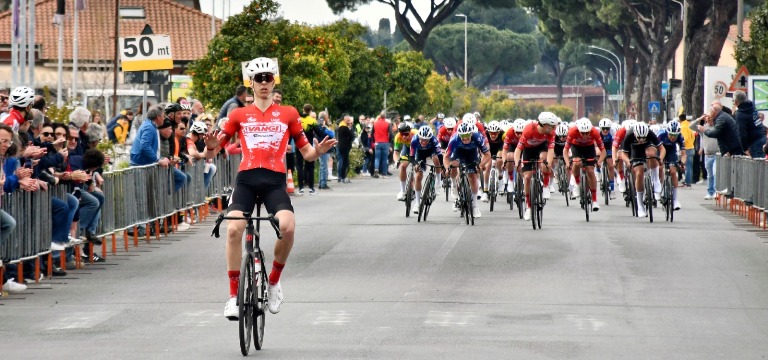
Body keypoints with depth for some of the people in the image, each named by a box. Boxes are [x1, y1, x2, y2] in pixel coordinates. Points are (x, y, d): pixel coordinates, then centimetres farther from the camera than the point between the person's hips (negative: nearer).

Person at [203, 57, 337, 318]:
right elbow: (212, 152, 10)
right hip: (246, 179, 0)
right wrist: (210, 147, -14)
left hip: (275, 180, 0)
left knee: (287, 226, -27)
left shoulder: (288, 114, 14)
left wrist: (319, 150, -9)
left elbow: (306, 153, 14)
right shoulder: (239, 115, 13)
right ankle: (234, 294, -11)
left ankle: (274, 282, -2)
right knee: (233, 229, -23)